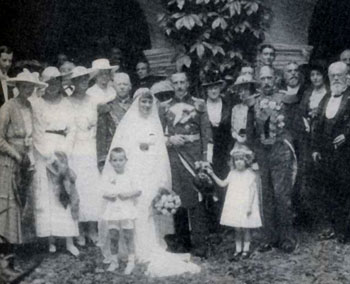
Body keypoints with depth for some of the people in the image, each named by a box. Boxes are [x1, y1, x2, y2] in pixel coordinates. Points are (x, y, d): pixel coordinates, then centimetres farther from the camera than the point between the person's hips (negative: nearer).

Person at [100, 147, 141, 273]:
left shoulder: (130, 176, -1)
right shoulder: (109, 178, 8)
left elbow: (139, 191, -3)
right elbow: (105, 193, 11)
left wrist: (128, 194, -18)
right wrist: (108, 195, -10)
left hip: (127, 211, -3)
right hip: (113, 211, 3)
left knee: (128, 236, -3)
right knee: (113, 237, 7)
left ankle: (131, 262, 6)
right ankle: (114, 261, 20)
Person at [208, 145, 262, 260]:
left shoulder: (250, 175, -6)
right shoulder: (232, 174, 8)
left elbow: (252, 191, -8)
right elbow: (222, 183, 10)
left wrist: (249, 206, -13)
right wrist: (212, 175, 0)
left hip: (246, 206, -4)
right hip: (234, 206, 4)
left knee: (245, 228, 3)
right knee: (237, 229, 8)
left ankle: (246, 249, 16)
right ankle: (238, 250, 16)